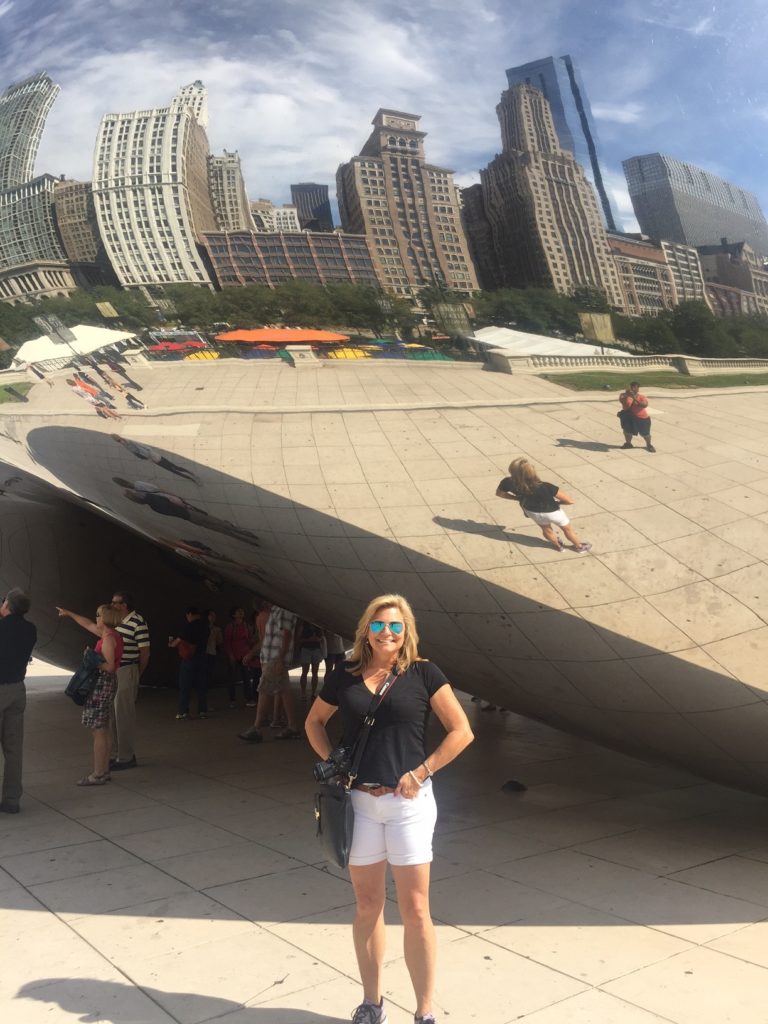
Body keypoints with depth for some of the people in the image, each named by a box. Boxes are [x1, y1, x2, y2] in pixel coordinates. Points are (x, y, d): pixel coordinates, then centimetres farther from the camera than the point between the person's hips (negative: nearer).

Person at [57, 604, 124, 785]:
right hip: (107, 682, 10)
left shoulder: (108, 638, -17)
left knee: (98, 731, -5)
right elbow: (88, 624, 27)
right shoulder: (109, 634, 11)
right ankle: (104, 771, 21)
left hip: (103, 683, -10)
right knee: (103, 731, 15)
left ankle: (98, 775, -1)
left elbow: (110, 667, -23)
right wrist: (69, 614, 35)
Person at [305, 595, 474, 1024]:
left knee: (415, 909, 3)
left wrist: (422, 772, -11)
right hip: (360, 802, 3)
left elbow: (461, 731, -6)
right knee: (367, 905, 14)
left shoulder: (423, 673, -6)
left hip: (408, 801, -2)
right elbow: (314, 722, 16)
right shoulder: (346, 676, 2)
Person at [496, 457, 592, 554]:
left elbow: (499, 493, -8)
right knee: (567, 529, 28)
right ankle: (579, 547, 54)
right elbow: (570, 501, -31)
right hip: (552, 512, -3)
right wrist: (557, 502, -9)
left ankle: (558, 546, 61)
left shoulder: (508, 483, -33)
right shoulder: (545, 487, -41)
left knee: (546, 530, 34)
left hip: (532, 512, 3)